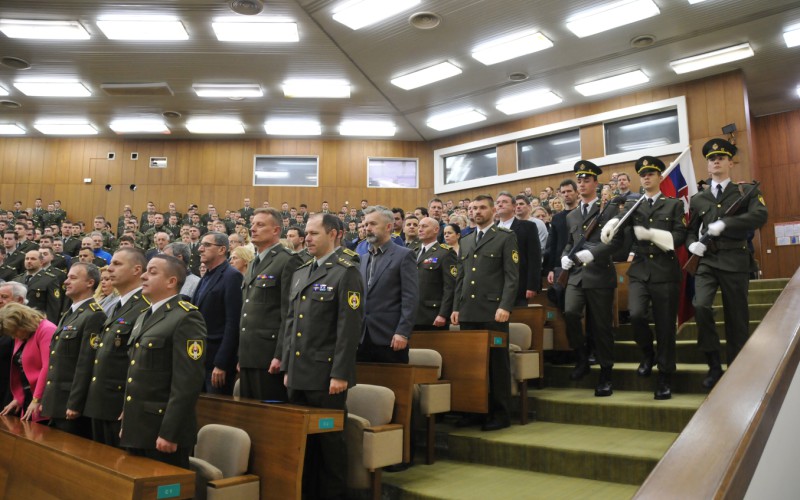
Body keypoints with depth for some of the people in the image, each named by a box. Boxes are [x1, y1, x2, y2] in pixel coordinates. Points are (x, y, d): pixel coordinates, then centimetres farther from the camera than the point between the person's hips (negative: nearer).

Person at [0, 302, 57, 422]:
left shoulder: (46, 330, -14)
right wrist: (18, 397, 11)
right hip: (28, 399, 8)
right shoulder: (21, 336, 15)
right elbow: (20, 371, 17)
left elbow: (48, 367, -20)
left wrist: (37, 399, -19)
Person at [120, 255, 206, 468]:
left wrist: (169, 433, -21)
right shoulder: (144, 317, 15)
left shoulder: (187, 318, -15)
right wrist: (126, 421, 16)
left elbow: (188, 382, -21)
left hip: (161, 430, -8)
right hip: (138, 429, 9)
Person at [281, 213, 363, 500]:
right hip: (298, 375, 7)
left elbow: (349, 327, -14)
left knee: (330, 439, 4)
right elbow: (290, 323, 16)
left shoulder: (346, 273, -8)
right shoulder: (299, 274, 14)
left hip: (326, 374, -7)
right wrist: (287, 367, 12)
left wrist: (340, 374, -18)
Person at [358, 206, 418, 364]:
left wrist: (403, 333, -17)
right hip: (363, 336, 6)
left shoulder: (404, 255, -4)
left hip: (390, 336, -6)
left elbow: (411, 297, -11)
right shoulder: (365, 258, 17)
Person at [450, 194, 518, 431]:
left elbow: (512, 276, -6)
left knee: (497, 362, 1)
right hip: (468, 312, 5)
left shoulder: (506, 237, 2)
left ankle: (499, 414, 11)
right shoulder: (465, 241, 19)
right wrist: (456, 307, 10)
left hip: (493, 311, -5)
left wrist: (505, 306, -15)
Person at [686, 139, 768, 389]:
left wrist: (724, 224, -21)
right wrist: (693, 244, -4)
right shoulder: (697, 199, 14)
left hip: (735, 261, -1)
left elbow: (760, 216, -13)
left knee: (736, 317, 3)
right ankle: (714, 365, -4)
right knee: (700, 306, -20)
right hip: (707, 261, 1)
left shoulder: (747, 191, 6)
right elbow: (690, 231, 19)